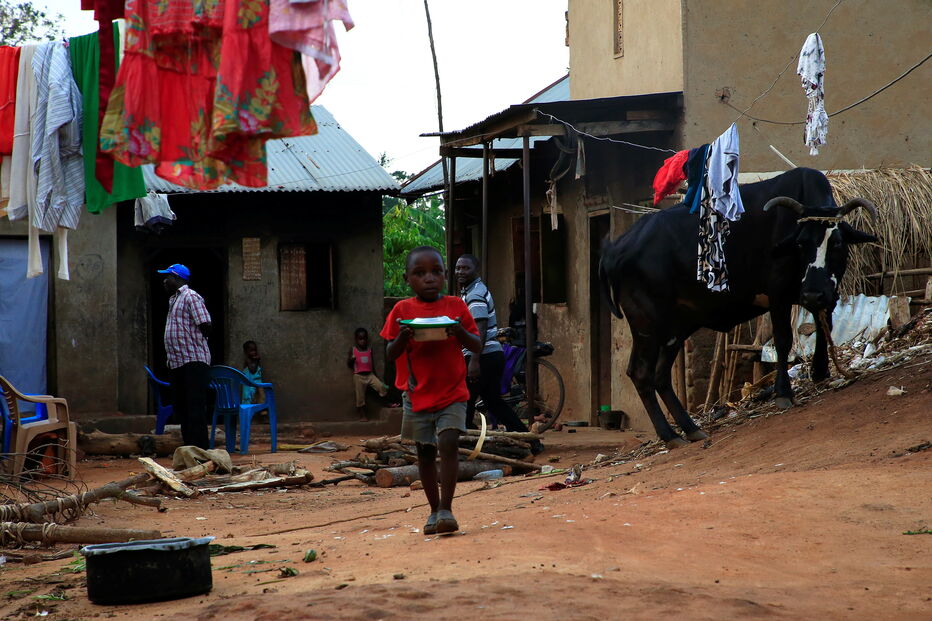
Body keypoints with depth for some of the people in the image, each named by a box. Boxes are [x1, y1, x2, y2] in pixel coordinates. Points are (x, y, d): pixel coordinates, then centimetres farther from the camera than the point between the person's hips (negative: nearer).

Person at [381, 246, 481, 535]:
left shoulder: (456, 306, 2)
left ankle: (446, 509, -12)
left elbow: (477, 346, 4)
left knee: (449, 443, -16)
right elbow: (391, 354, 2)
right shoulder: (402, 310, 1)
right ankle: (434, 510, 22)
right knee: (426, 452, 9)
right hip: (418, 394, 1)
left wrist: (461, 333, -17)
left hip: (452, 393, -1)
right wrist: (402, 338, -19)